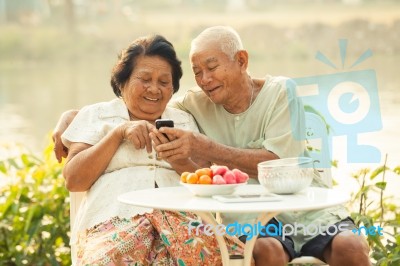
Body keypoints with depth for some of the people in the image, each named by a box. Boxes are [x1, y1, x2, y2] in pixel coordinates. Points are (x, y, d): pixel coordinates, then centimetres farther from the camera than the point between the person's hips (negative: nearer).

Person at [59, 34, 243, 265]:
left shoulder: (184, 121, 25)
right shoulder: (95, 115, 18)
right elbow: (73, 181, 5)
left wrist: (181, 163, -8)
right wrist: (118, 133, -2)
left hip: (179, 214, 2)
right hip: (117, 217, -2)